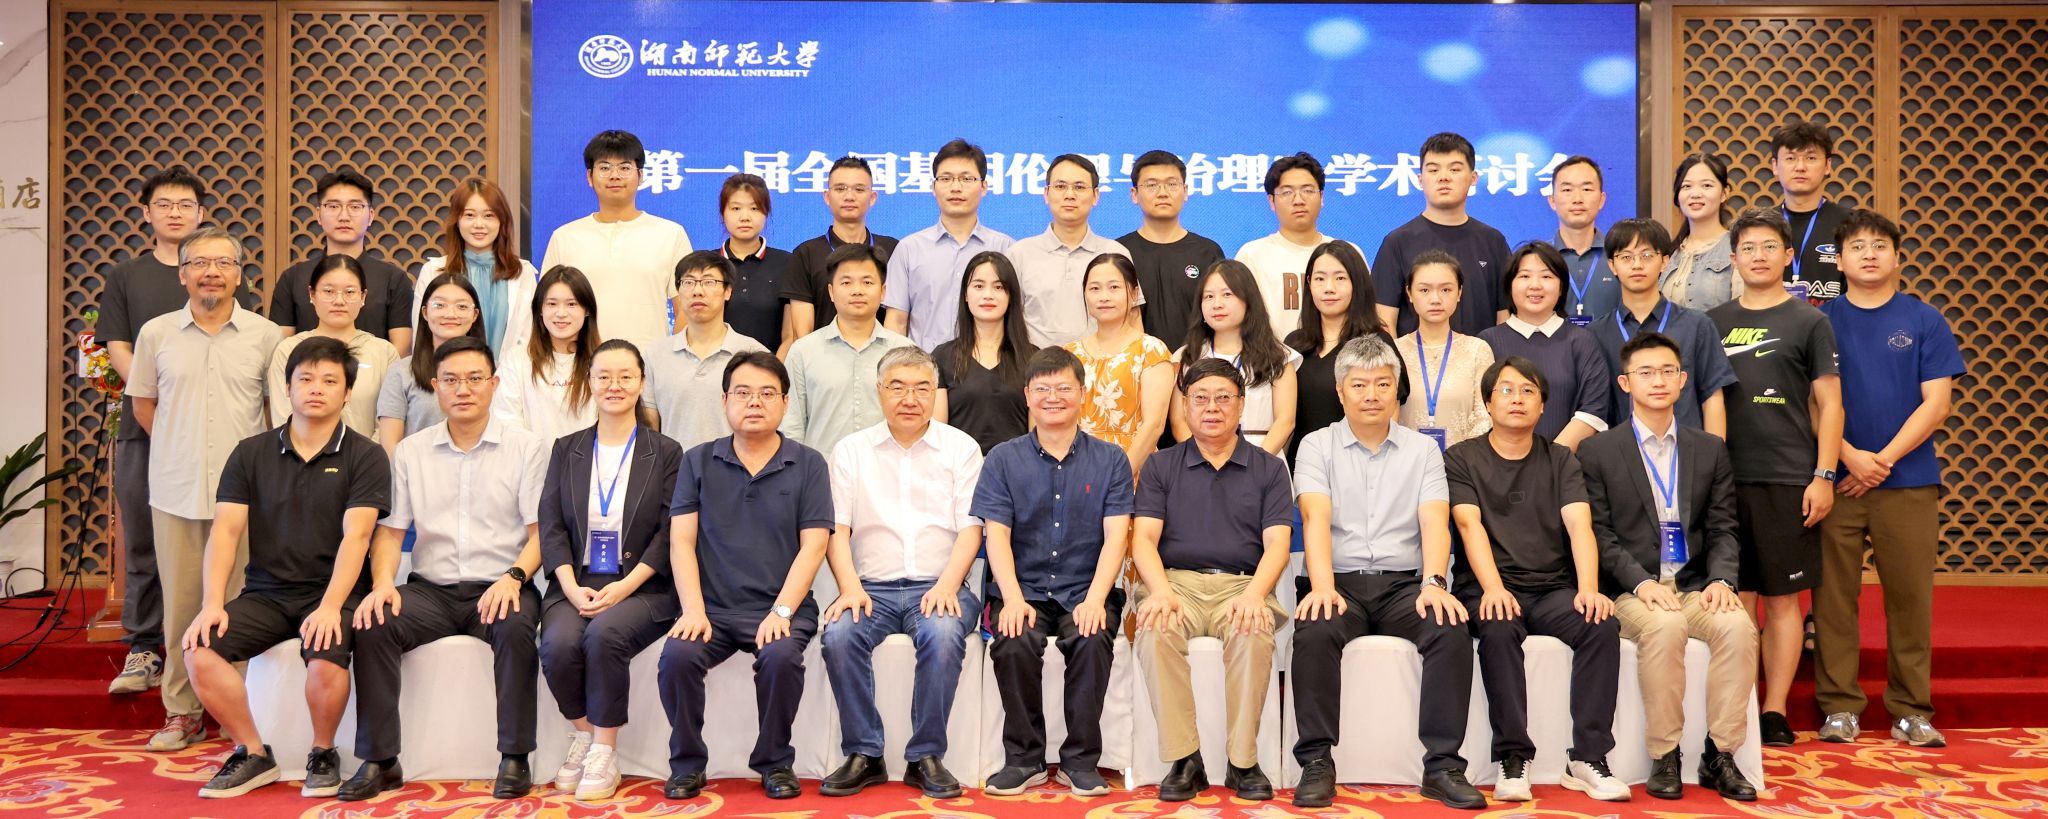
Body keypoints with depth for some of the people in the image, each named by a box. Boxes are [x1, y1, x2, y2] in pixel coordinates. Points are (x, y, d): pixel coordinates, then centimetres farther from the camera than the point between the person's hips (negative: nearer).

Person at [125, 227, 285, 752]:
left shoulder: (266, 336, 1)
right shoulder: (156, 334, 5)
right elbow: (143, 403, 15)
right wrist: (180, 449, 11)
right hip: (175, 492, 2)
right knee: (180, 604, 8)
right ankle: (181, 713, 18)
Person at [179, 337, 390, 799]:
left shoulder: (364, 457, 0)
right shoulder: (251, 453, 10)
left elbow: (356, 536, -11)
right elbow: (225, 529, 2)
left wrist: (330, 606, -24)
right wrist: (213, 604, -12)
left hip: (332, 592, -3)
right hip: (265, 591, 4)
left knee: (325, 660, -32)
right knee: (199, 651, -20)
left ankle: (323, 753, -1)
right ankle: (253, 754, 1)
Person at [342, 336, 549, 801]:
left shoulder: (528, 448, 4)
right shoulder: (410, 453, 12)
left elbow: (540, 530, -2)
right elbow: (390, 530, 8)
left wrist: (514, 576, -20)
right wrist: (383, 582, -12)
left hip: (500, 588, -3)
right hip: (431, 589, 3)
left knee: (516, 628, -34)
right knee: (372, 626, -24)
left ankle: (514, 758, -21)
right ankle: (379, 760, -15)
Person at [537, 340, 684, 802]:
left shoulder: (666, 454, 6)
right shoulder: (566, 450, 14)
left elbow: (668, 535, -2)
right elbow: (551, 527, 6)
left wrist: (624, 587, -14)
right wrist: (572, 588, -9)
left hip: (641, 587, -2)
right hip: (575, 585, 3)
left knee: (604, 635, -32)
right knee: (558, 644, -27)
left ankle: (605, 751, -15)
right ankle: (582, 735, 0)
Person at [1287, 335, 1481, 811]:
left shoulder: (1422, 450, 13)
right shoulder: (1317, 446, 8)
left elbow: (1435, 521, -2)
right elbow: (1316, 518, -7)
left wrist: (1434, 582, -21)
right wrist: (1322, 587, -24)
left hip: (1404, 582, 2)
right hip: (1340, 581, -1)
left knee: (1453, 632, -28)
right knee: (1314, 632, -32)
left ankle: (1442, 766, -20)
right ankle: (1317, 763, -22)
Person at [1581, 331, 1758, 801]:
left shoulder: (1711, 450, 15)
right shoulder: (1598, 452, 4)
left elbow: (1722, 530, 10)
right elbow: (1599, 534, -3)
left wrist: (1721, 579, -10)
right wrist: (1642, 582, -17)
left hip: (1695, 586, 3)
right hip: (1631, 590, -3)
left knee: (1738, 627, -27)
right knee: (1664, 627, -34)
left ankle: (1720, 756, -14)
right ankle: (1664, 758, -20)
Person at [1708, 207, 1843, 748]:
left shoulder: (1808, 322, 4)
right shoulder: (1713, 323, 12)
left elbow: (1829, 404, 2)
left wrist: (1823, 476, -7)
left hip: (1788, 480, -2)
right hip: (1724, 479, 2)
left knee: (1782, 598, 2)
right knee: (1736, 596, 5)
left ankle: (1774, 711, 8)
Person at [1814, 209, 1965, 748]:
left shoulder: (1925, 321, 6)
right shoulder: (1821, 321, 6)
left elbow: (1936, 404, 0)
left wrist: (1883, 459, -9)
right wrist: (1849, 456, -11)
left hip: (1908, 482, 0)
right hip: (1836, 480, 0)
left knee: (1910, 596, 2)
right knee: (1834, 596, 1)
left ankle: (1911, 711, 12)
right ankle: (1839, 707, 10)